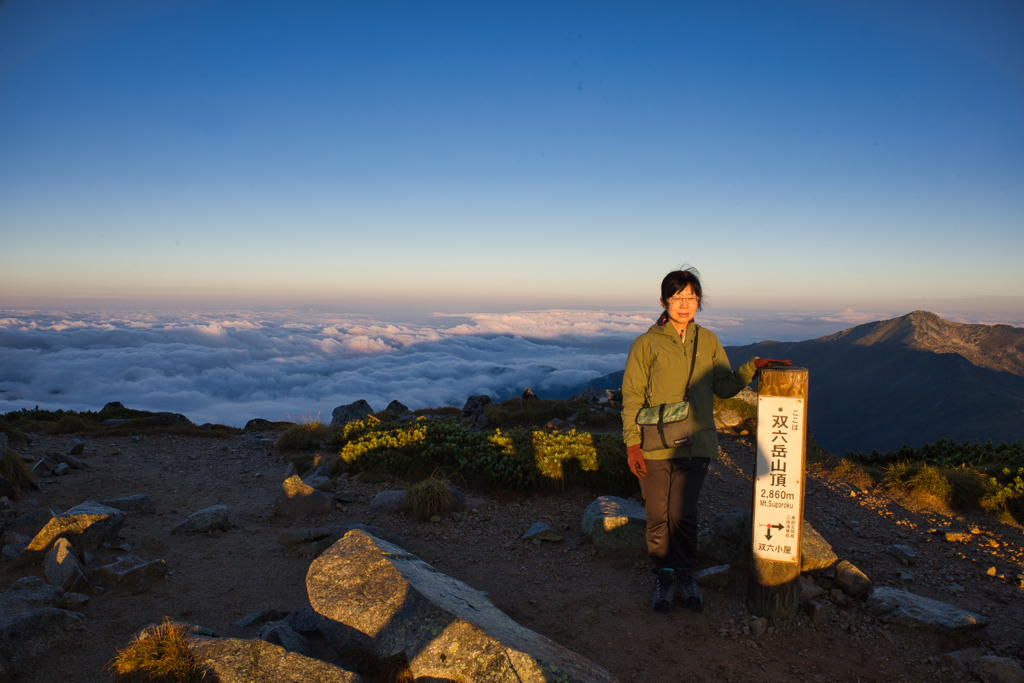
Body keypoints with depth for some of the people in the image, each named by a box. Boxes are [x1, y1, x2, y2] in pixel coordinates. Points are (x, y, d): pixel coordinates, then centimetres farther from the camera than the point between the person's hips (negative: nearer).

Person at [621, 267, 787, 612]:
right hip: (654, 446, -2)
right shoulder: (647, 344, -3)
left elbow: (725, 386, 9)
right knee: (658, 515, 6)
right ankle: (664, 575, 26)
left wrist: (753, 366, -6)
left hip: (696, 444, 2)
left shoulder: (708, 342, 8)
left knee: (683, 514, 2)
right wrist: (632, 445, -8)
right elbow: (632, 397, -3)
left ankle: (685, 574, 24)